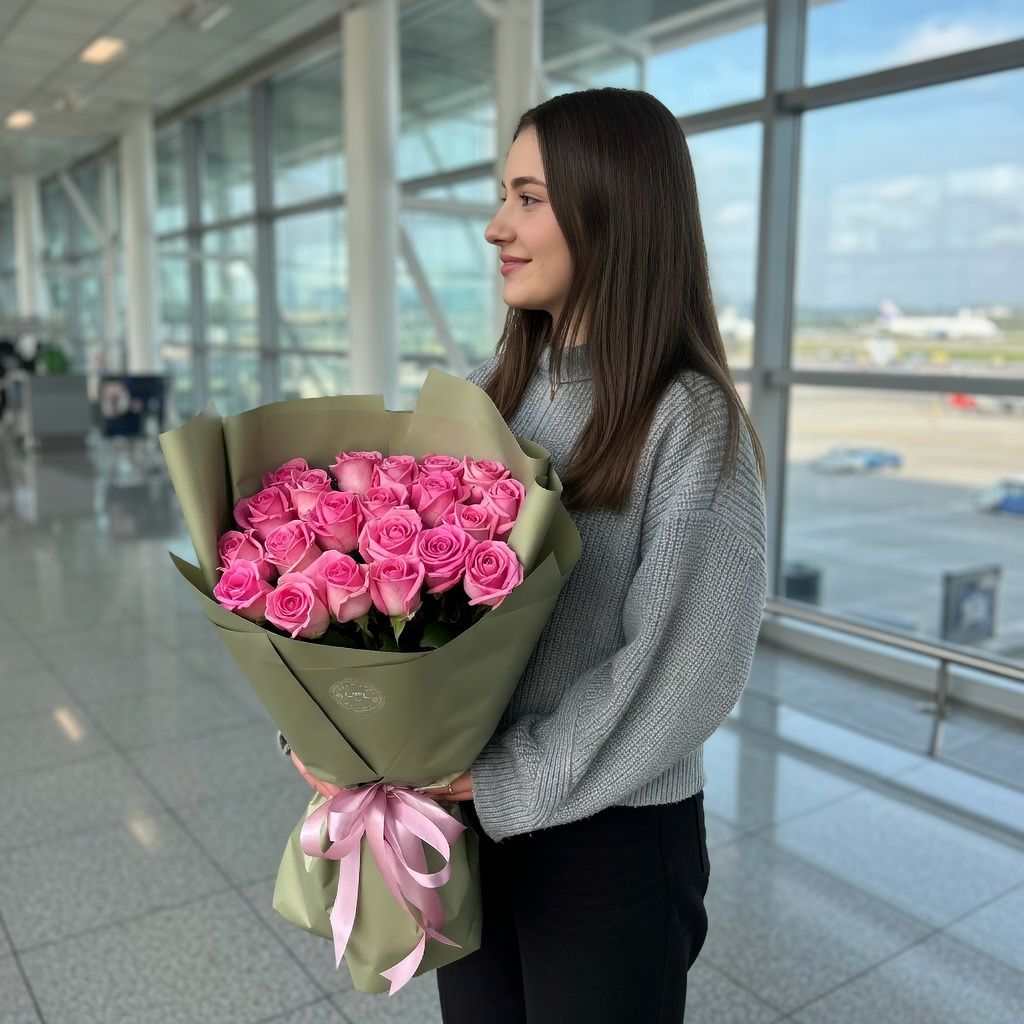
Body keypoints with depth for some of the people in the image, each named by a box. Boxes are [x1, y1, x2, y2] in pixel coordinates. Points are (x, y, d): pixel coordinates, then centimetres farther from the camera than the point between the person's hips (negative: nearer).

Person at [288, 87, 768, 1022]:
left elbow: (685, 663, -19)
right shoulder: (488, 393, 1)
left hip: (609, 838, -5)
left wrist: (514, 785, -18)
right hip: (464, 809, 5)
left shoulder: (690, 420, -17)